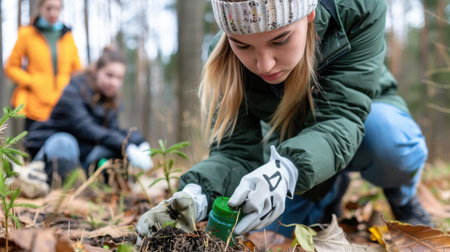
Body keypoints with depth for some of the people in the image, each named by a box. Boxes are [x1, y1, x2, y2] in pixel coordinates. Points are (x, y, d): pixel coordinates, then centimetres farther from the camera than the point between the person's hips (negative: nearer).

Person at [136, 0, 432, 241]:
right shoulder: (226, 65, -27)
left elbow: (339, 116, -41)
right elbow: (236, 150, -29)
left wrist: (286, 171, -60)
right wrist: (196, 196, -51)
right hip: (293, 141, 3)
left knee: (391, 139, -35)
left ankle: (402, 196, 0)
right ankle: (331, 189, 23)